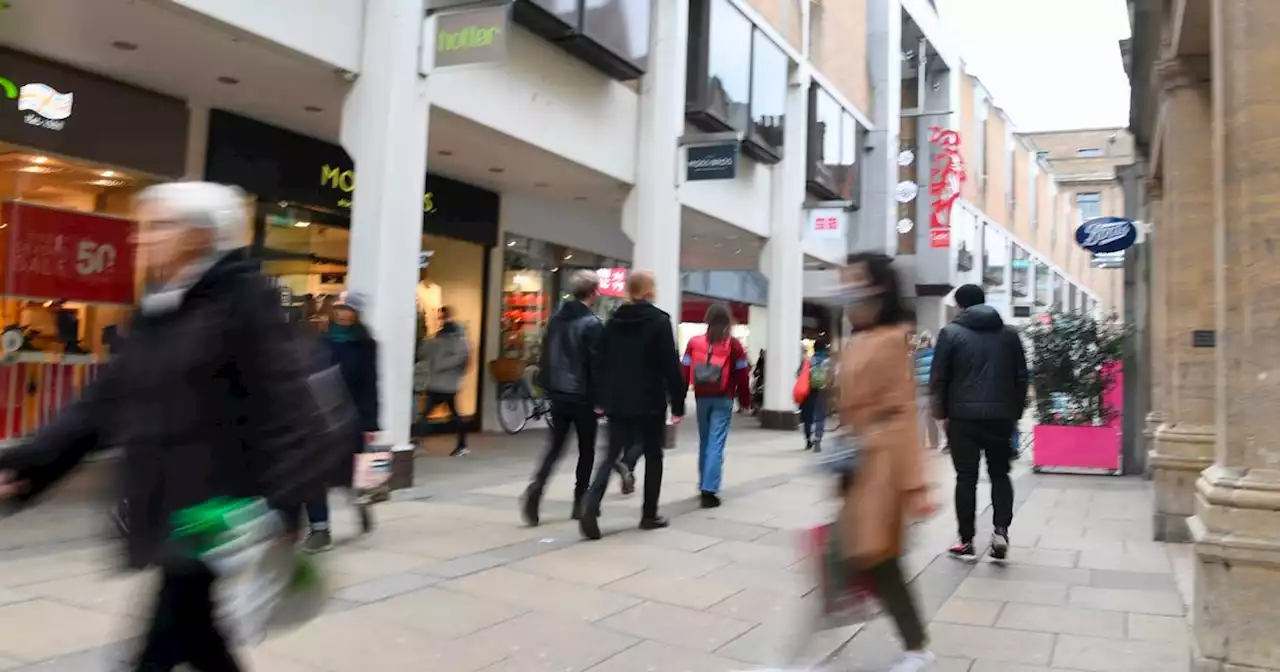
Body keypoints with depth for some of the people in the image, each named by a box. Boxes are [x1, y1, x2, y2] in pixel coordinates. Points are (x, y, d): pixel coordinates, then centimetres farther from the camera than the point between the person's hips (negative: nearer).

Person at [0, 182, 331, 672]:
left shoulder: (246, 300, -10)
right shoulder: (154, 312, 13)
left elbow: (285, 401, -18)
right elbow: (104, 403, 16)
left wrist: (280, 507, -26)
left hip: (213, 512, -8)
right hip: (163, 509, 8)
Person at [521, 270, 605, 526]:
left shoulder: (557, 319, 8)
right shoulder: (593, 324, -12)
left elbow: (545, 356, 11)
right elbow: (596, 364, -15)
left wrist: (547, 387, 16)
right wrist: (599, 399, -11)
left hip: (558, 394, 5)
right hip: (582, 396, -5)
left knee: (555, 446, 9)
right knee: (586, 450, 9)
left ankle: (535, 489, -12)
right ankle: (580, 503, 15)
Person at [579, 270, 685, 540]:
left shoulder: (613, 321, 8)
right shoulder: (659, 321, -9)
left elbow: (602, 362, 11)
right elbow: (671, 367, -11)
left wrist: (602, 399, 16)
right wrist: (678, 404, -5)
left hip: (617, 401, 5)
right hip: (649, 403, -4)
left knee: (611, 455, 7)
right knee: (653, 457, 10)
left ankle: (591, 505, -14)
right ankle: (649, 515, 16)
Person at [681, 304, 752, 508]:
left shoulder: (694, 342, 2)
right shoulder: (733, 344, -3)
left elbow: (684, 371, 1)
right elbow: (742, 375, -1)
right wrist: (745, 399, 11)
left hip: (702, 398, 3)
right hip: (723, 399, -3)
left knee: (704, 442, 17)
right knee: (716, 444, -4)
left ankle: (704, 485, 27)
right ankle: (709, 491, -10)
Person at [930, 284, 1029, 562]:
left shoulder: (951, 333, -1)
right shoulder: (1009, 334, 10)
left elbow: (938, 379, -4)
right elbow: (1021, 378, 10)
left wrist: (942, 413, 5)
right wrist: (1016, 413, 16)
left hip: (963, 416, -3)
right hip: (1001, 416, 3)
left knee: (966, 478, 4)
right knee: (1000, 473, 15)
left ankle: (966, 542, 7)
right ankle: (1001, 531, -1)